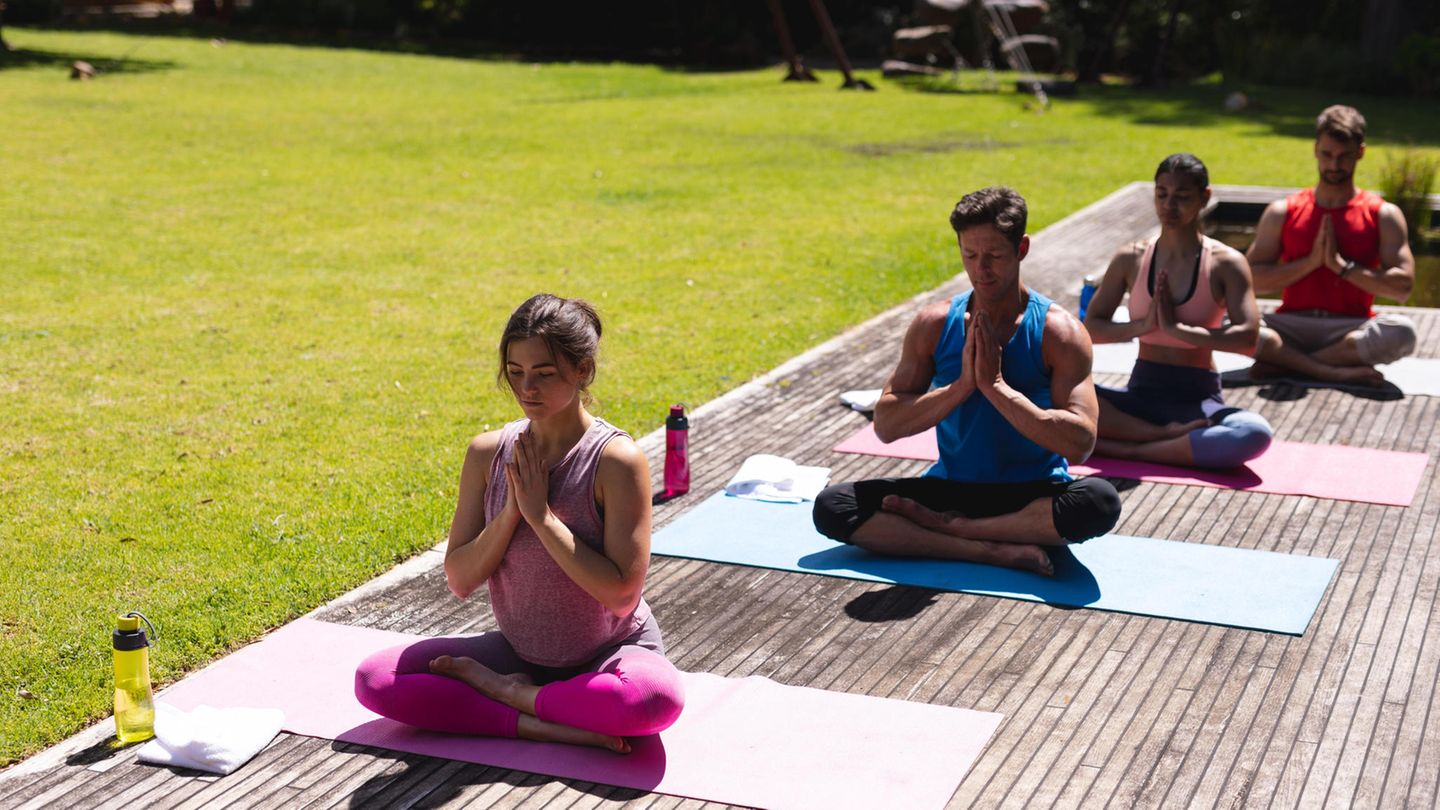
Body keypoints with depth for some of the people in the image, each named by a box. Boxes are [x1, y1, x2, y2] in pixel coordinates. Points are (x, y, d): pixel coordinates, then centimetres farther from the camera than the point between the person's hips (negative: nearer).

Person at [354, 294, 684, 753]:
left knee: (657, 697, -39)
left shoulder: (616, 460, -17)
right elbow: (459, 581, -4)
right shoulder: (489, 453, -4)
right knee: (374, 679, -13)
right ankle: (537, 725, -20)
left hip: (608, 657, -4)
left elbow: (623, 592, -22)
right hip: (521, 652, 4)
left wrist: (541, 514, -22)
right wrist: (511, 511, -19)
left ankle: (503, 691, -14)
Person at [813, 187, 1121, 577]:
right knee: (831, 507, -18)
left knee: (1100, 501, -35)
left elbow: (1080, 442, -19)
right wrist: (962, 386, -18)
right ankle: (996, 551, -24)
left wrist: (995, 385, -22)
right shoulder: (935, 324, 0)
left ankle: (948, 527, -18)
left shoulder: (1058, 332, -8)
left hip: (1034, 498, -2)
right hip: (952, 487, 2)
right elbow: (885, 425, -5)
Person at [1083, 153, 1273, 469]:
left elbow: (1247, 339, -14)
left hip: (1197, 398, -2)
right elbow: (1091, 328, 2)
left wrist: (1176, 328, -19)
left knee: (1256, 433, -36)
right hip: (1141, 392, 2)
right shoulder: (1131, 259, 3)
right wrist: (1143, 326, -15)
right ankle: (1166, 435, -22)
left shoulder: (1226, 263, -4)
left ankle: (1128, 449, -26)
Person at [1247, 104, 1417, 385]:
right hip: (1292, 327, 0)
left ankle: (1285, 362, -25)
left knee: (1402, 331, -34)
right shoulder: (1282, 212, 9)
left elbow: (1402, 287, -3)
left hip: (1350, 330, 0)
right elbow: (1252, 280, 0)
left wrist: (1342, 265, -11)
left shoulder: (1383, 215, 7)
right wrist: (1311, 262, -10)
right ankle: (1336, 371, -31)